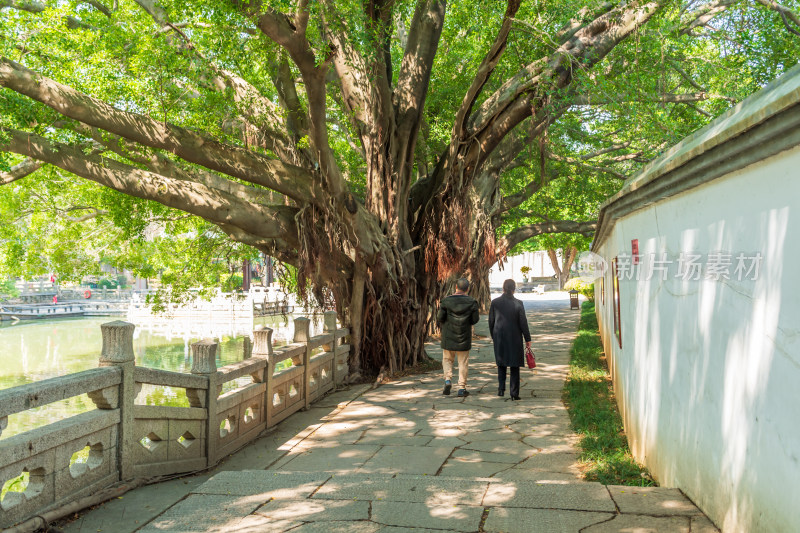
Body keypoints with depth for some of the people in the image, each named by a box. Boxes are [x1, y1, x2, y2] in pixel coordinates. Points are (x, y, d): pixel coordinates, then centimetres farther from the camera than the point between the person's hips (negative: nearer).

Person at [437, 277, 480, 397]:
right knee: (463, 362, 9)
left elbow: (440, 318, -8)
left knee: (447, 359, 17)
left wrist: (439, 309, 12)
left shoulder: (447, 301, -8)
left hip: (448, 336, 0)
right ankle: (462, 388, 9)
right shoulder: (471, 302, -6)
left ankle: (447, 380, -3)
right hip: (464, 338, 0)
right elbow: (475, 320, -4)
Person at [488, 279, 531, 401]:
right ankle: (514, 393, 6)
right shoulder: (518, 304, -10)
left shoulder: (495, 303, -5)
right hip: (514, 339, -2)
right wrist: (527, 339, 3)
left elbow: (491, 322, 2)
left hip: (499, 337, 2)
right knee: (515, 366, 7)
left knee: (501, 364, 18)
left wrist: (493, 336, 15)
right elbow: (523, 323, -6)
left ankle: (501, 389, 9)